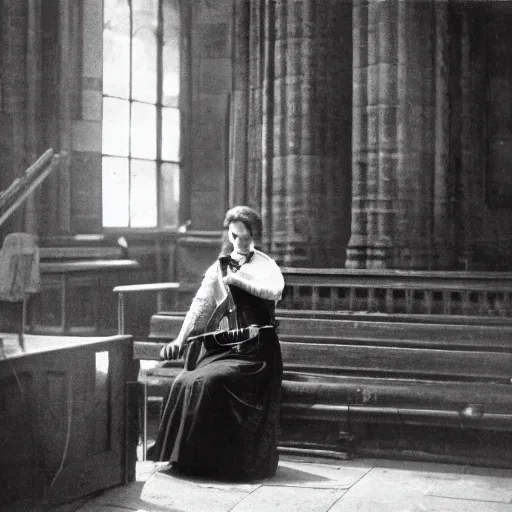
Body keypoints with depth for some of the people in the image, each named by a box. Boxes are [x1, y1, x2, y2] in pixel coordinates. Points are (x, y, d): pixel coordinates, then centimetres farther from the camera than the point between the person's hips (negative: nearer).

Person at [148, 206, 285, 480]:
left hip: (253, 349, -4)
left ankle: (217, 460, -18)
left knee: (211, 380, -28)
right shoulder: (218, 267, 18)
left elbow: (274, 290, -15)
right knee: (186, 382, -22)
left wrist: (237, 279, -13)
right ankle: (190, 457, -12)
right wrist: (180, 339, 2)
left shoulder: (265, 265, 8)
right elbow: (200, 304, 12)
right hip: (218, 346, 4)